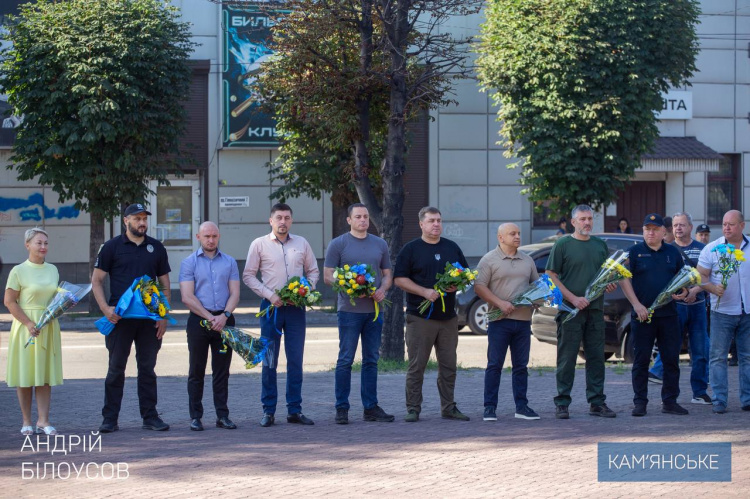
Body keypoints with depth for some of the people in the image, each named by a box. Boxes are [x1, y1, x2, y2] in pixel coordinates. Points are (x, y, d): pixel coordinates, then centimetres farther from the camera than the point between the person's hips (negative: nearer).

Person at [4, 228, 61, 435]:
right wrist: (28, 323, -17)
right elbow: (9, 301, -9)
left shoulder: (52, 270, 10)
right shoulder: (19, 271, -6)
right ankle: (26, 422, 7)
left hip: (49, 328, 5)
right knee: (26, 374, 0)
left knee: (45, 374, 3)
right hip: (26, 327, -4)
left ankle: (43, 420, 5)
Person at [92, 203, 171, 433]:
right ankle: (110, 419, 6)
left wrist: (163, 316, 3)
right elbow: (96, 280, 1)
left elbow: (165, 285, 13)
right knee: (116, 369, 1)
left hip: (149, 319, 2)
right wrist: (106, 308, -13)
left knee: (147, 368, 6)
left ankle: (150, 416, 12)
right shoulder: (112, 247, 2)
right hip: (120, 317, -2)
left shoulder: (156, 248, 10)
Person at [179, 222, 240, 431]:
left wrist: (224, 316, -12)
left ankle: (222, 415, 9)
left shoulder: (229, 262, 11)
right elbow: (187, 297, -5)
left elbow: (235, 294, 4)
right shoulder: (189, 263, 2)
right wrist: (210, 318, -12)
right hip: (199, 320, -2)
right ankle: (195, 416, 4)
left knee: (222, 371, 5)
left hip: (224, 320, 2)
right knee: (197, 371, 1)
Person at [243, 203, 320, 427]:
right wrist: (269, 295, -10)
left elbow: (313, 271, 15)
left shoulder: (301, 243, 10)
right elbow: (248, 275, 2)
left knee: (296, 360, 4)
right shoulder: (259, 244, 2)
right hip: (272, 307, -2)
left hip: (296, 307, 2)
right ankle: (268, 411, 6)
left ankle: (295, 410, 9)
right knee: (269, 360, 0)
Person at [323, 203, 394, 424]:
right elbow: (327, 276, -3)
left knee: (371, 360, 7)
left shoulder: (380, 244, 13)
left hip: (374, 309, 4)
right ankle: (342, 408, 0)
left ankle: (371, 407, 12)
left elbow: (387, 275, 17)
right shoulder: (338, 244, 0)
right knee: (346, 360, -4)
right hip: (349, 309, -4)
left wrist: (382, 289, -5)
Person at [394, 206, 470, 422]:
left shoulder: (452, 248, 13)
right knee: (416, 366, -3)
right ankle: (413, 409, 2)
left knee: (448, 365, 7)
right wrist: (425, 292, -16)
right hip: (420, 317, -4)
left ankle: (448, 408, 15)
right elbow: (400, 279, -5)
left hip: (448, 317, 4)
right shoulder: (411, 249, 0)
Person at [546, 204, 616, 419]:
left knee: (596, 357, 6)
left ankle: (597, 402, 12)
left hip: (595, 310, 5)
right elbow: (551, 276, -5)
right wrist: (573, 298, -13)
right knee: (567, 358, -2)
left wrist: (609, 285, 0)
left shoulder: (600, 245, 13)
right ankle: (562, 403, 3)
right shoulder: (563, 245, -2)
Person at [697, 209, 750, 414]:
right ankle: (719, 401, 1)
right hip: (722, 312, -2)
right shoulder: (712, 249, 1)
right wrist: (713, 288, -17)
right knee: (718, 357, -3)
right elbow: (700, 276, 1)